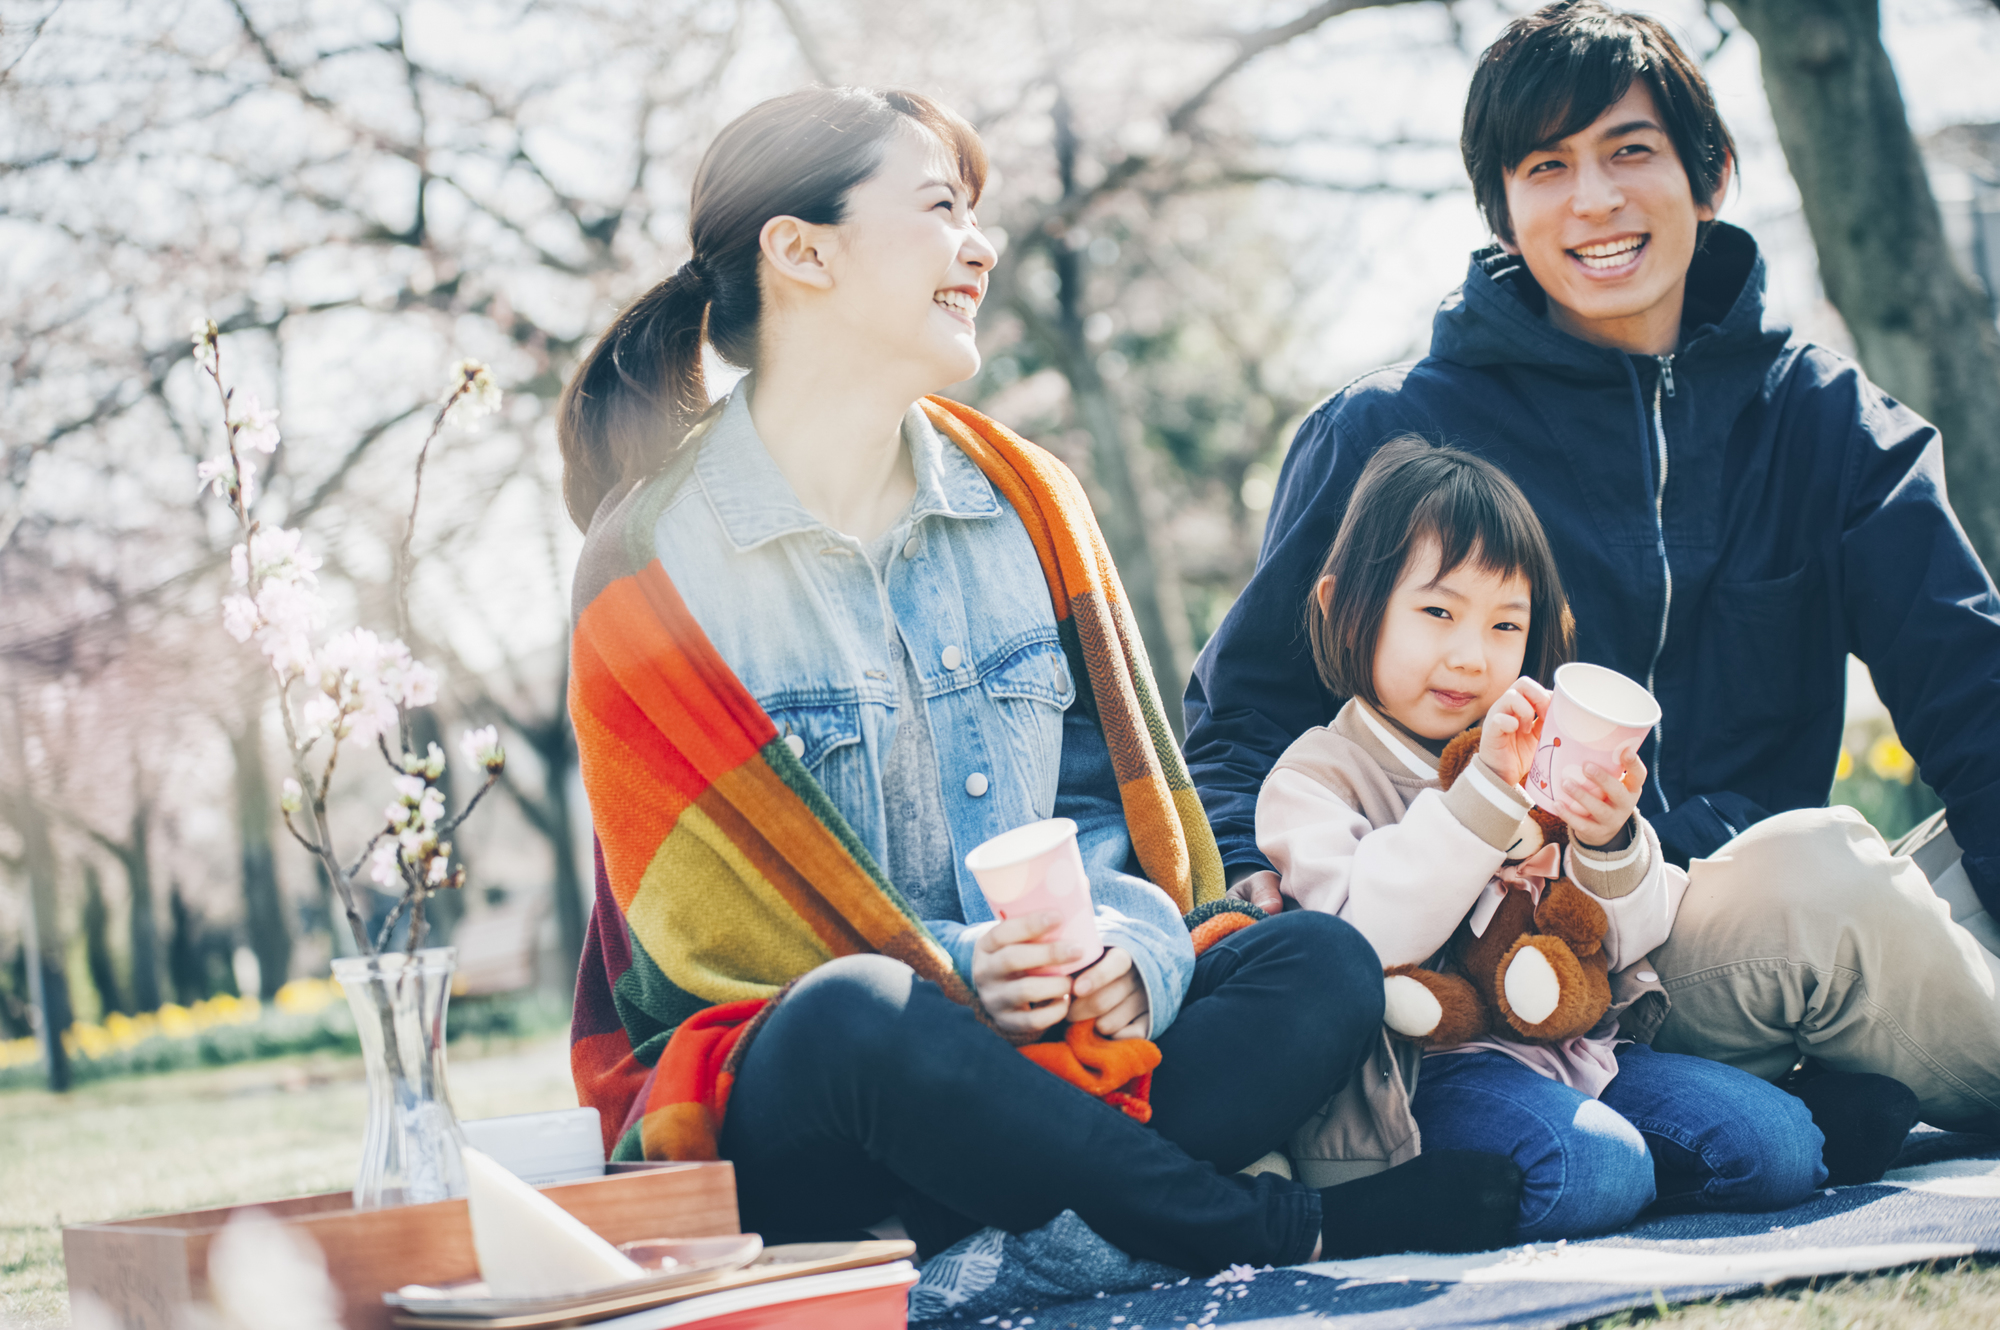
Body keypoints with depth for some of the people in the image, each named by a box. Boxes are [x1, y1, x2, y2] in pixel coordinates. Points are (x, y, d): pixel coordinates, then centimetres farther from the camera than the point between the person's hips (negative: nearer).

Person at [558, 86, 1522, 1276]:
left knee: (1324, 968, -18)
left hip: (1042, 1026, 5)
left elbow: (1116, 795, 9)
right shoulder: (654, 565, -5)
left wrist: (1125, 942, -14)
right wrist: (949, 968, -23)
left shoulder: (1025, 498, 11)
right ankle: (1285, 1233, -25)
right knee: (860, 1016, -39)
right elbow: (712, 911, -8)